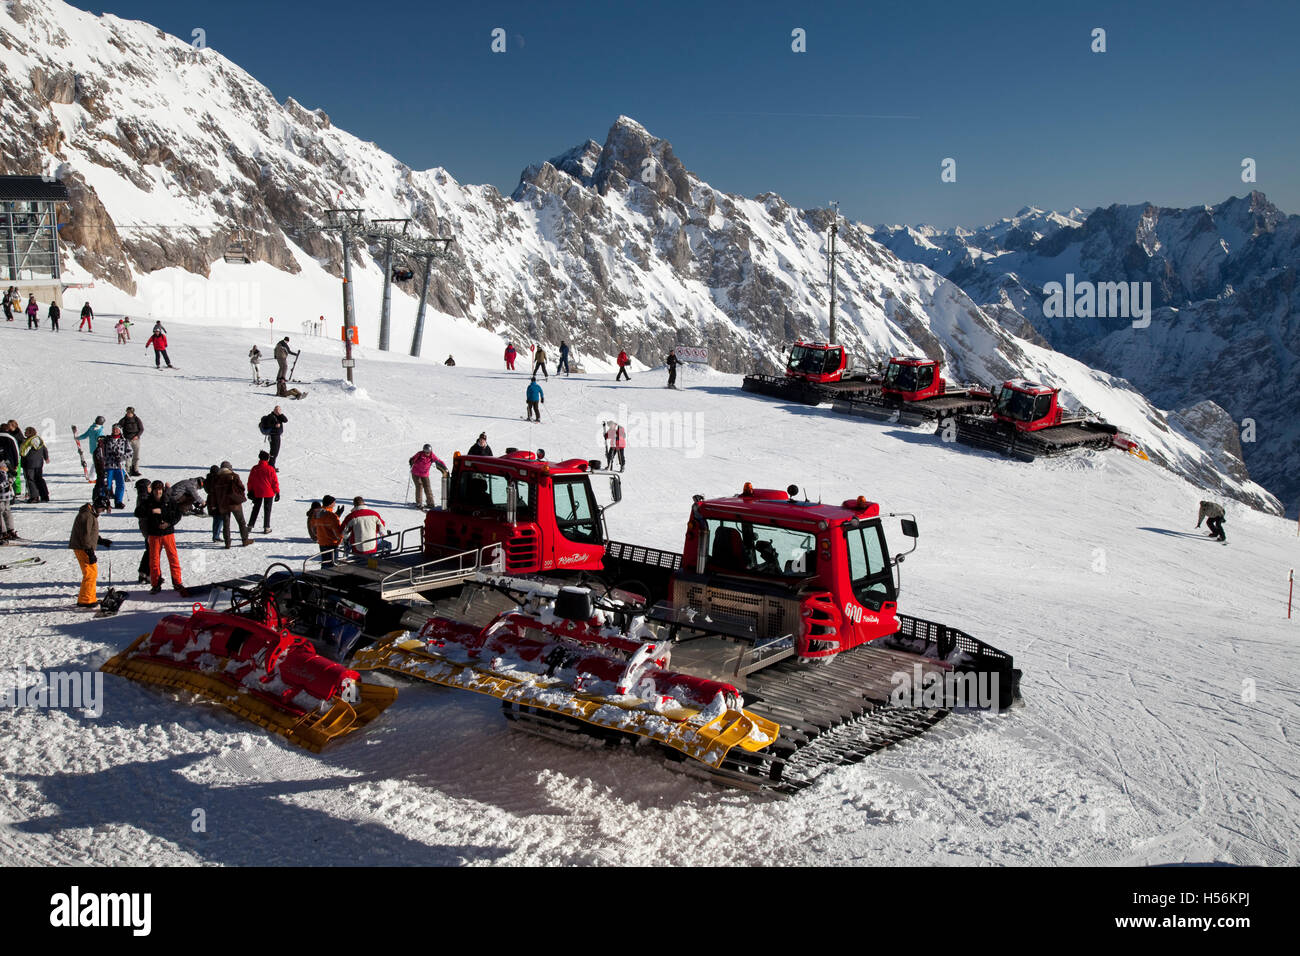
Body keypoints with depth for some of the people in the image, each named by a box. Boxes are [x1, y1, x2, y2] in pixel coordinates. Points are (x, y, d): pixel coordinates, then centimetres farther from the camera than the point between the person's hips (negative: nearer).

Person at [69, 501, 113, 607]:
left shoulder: (91, 515, 17)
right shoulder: (86, 516, -17)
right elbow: (85, 535, -21)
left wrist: (102, 541, 17)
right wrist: (90, 552, -22)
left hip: (85, 548, 11)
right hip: (82, 549, -11)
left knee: (93, 573, 16)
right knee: (90, 573, -11)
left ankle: (91, 598, 24)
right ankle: (85, 600, -9)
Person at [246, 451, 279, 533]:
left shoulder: (254, 468, -4)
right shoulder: (270, 469, -14)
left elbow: (250, 481, 4)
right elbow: (275, 481, -10)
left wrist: (250, 491, 15)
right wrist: (277, 492, -1)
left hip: (257, 493, 3)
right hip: (268, 493, -3)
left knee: (256, 509, 17)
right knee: (267, 510, 6)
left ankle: (250, 525, 16)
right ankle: (266, 527, 6)